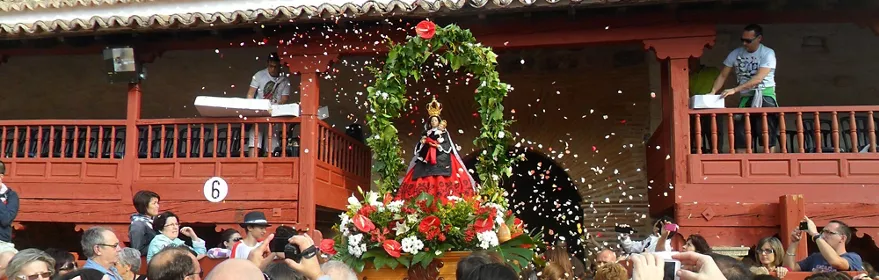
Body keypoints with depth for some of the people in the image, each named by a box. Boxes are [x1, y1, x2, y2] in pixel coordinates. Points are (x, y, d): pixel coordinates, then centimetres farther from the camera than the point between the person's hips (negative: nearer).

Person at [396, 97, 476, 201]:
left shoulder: (444, 132, 10)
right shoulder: (426, 133, 16)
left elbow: (448, 145, -1)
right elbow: (419, 147, 14)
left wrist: (439, 146, -14)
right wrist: (422, 142, -6)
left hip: (442, 158, -3)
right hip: (427, 158, 3)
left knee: (442, 179, -18)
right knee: (427, 179, -12)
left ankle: (443, 199, -23)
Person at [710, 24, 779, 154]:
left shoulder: (768, 54, -8)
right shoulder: (735, 54, 4)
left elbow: (758, 78, -19)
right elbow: (723, 76, 6)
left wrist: (734, 90, -27)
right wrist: (713, 92, -11)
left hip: (764, 96, -4)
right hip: (745, 98, 4)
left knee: (768, 135, -6)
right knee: (740, 136, -1)